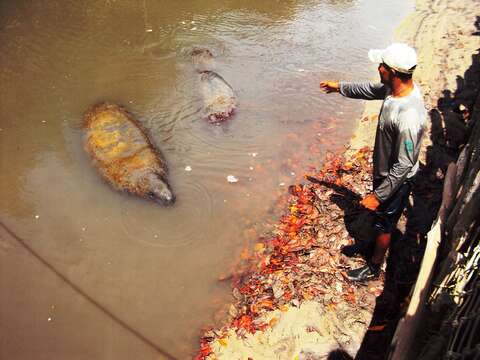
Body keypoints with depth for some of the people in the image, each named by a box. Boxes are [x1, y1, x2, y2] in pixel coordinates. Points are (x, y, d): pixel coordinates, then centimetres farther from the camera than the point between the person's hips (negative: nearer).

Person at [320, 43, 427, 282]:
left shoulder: (408, 117, -40)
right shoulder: (395, 88, -12)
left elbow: (404, 165, -32)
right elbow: (370, 90, 12)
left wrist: (378, 195, -25)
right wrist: (340, 87, 23)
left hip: (396, 180, -8)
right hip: (384, 171, 8)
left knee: (384, 224, 16)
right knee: (379, 218, 30)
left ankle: (374, 266, 40)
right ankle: (372, 245, 56)